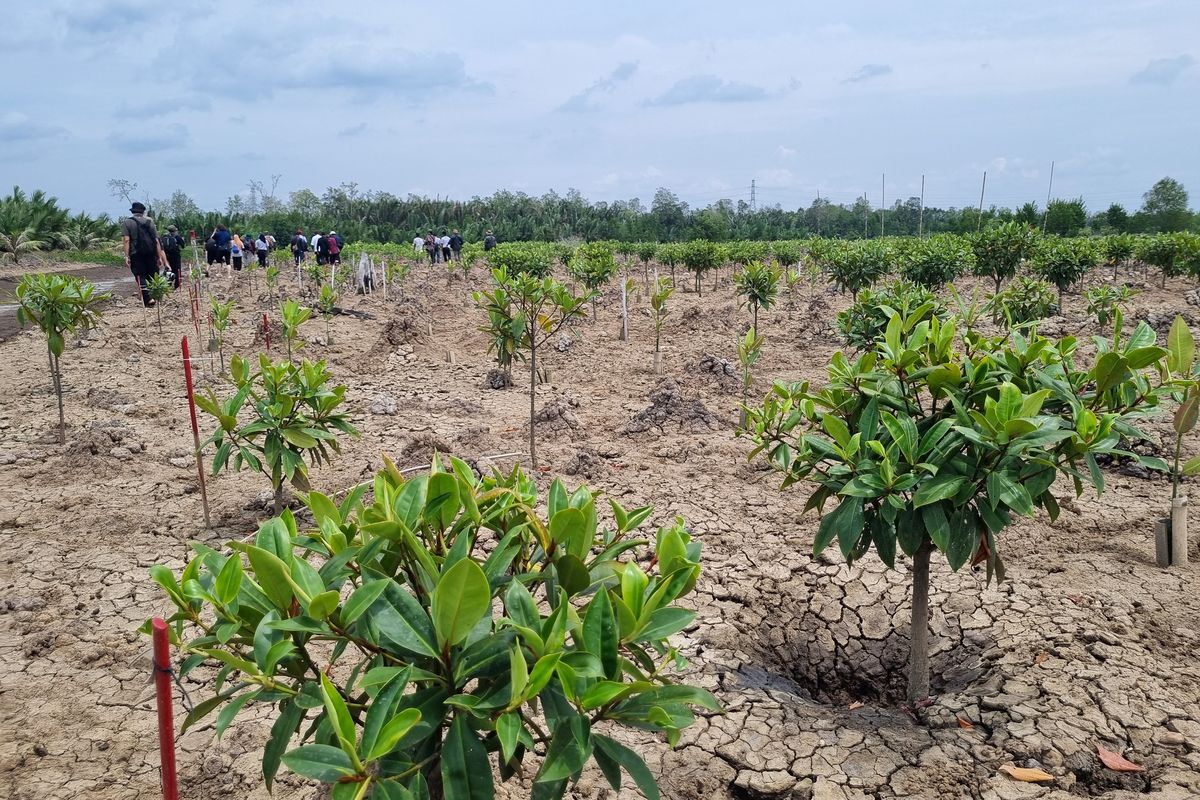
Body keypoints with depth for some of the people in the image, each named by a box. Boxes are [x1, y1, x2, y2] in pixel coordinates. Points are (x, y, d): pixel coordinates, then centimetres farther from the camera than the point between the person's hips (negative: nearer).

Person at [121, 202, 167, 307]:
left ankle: (148, 299, -13)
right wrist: (160, 256, 10)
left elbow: (126, 240, -7)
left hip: (136, 254, -2)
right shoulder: (149, 221, 12)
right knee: (153, 276, 9)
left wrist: (127, 256, -8)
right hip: (151, 252, 2)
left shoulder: (126, 222, 4)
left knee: (140, 276, -1)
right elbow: (157, 241, 8)